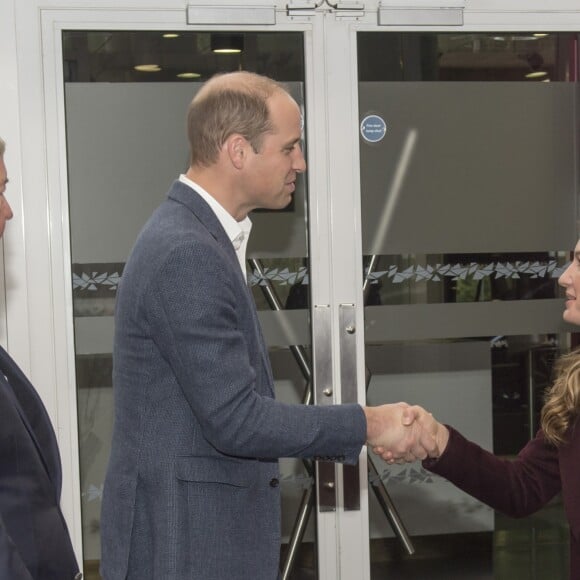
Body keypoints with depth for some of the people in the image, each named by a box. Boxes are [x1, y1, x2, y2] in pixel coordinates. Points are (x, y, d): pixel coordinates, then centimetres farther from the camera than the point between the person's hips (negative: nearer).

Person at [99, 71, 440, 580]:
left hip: (205, 533, 10)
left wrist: (362, 434, 9)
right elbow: (234, 419, -22)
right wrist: (368, 424, -14)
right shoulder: (186, 253, -21)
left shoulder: (193, 236, 11)